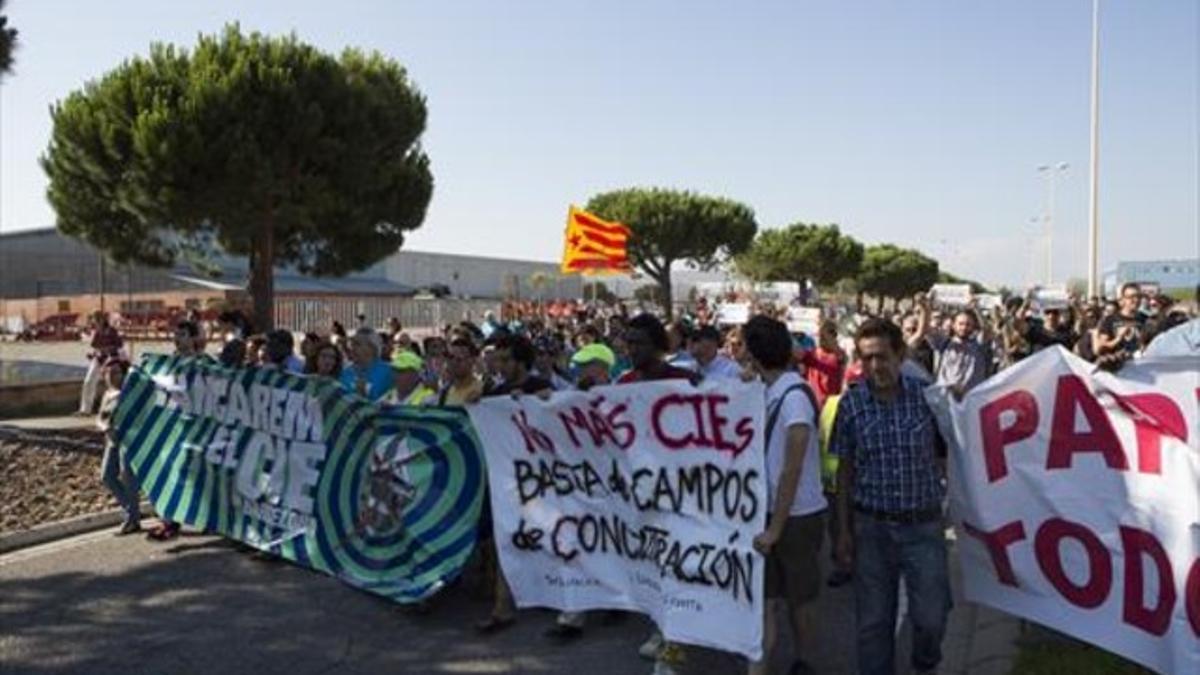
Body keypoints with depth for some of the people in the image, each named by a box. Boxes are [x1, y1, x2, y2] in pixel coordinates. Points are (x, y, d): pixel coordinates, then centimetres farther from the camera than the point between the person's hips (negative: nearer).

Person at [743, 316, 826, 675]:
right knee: (765, 599, 6)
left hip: (797, 517, -6)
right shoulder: (773, 392, 3)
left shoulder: (794, 396, -20)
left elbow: (792, 470, -21)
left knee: (796, 600, 12)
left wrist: (775, 528, -17)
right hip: (773, 511, 7)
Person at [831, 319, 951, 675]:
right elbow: (845, 469, 2)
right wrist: (843, 530, 3)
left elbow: (946, 454, 6)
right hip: (871, 526, 1)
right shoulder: (850, 403, -5)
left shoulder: (927, 395, -7)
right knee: (873, 620, 9)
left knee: (931, 616, 4)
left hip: (923, 524, 0)